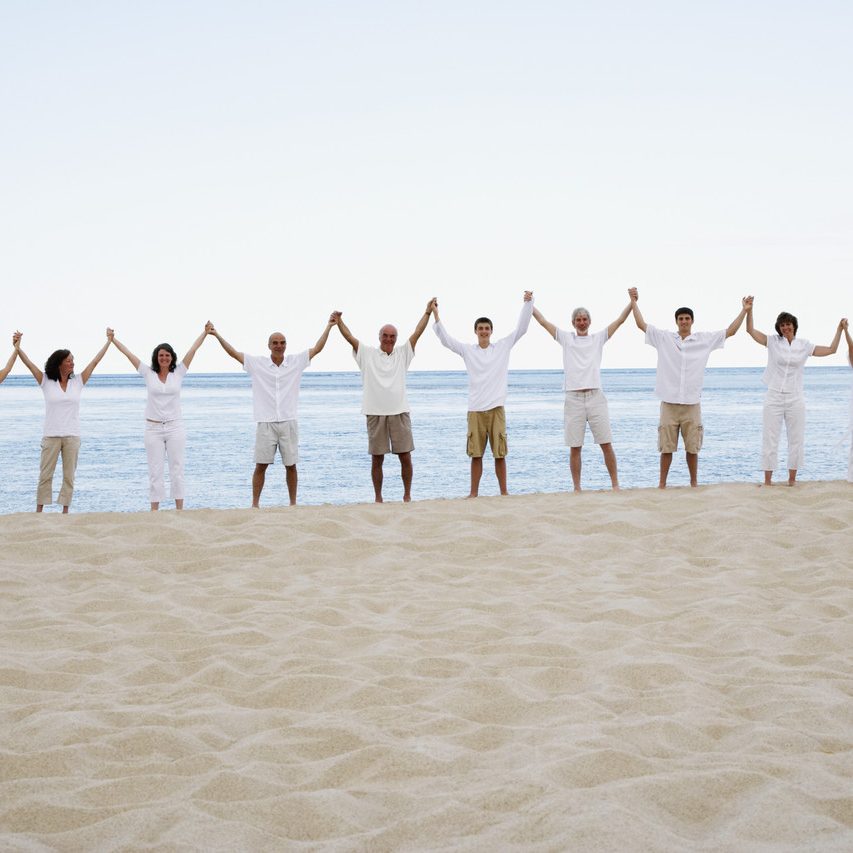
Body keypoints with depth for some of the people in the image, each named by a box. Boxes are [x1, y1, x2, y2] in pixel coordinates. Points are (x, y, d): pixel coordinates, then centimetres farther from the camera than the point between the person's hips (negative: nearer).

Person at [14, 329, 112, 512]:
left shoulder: (77, 382, 6)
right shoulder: (46, 382, 1)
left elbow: (95, 361, 7)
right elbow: (29, 363, -5)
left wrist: (108, 341, 6)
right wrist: (17, 346, -16)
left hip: (72, 436, 2)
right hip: (51, 436, -2)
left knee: (69, 476, 4)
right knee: (45, 475, 1)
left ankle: (65, 510, 10)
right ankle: (39, 510, 6)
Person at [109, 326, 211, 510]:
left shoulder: (178, 373, 3)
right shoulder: (148, 373, 3)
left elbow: (193, 350, 1)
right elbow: (128, 353, 3)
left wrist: (205, 333, -2)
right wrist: (113, 340, 2)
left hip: (175, 427, 0)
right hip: (153, 428, 0)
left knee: (177, 469, 3)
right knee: (155, 472, 2)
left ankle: (179, 510, 6)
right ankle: (154, 511, 4)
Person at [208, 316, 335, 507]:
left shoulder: (296, 361, 5)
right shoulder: (257, 363, 3)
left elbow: (317, 348, 8)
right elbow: (234, 353, 6)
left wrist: (329, 326, 6)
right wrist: (217, 335, 4)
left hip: (288, 423, 1)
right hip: (266, 424, -1)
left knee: (291, 465, 6)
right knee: (260, 466, -1)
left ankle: (293, 503, 15)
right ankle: (255, 504, 4)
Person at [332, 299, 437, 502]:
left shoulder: (403, 353, 9)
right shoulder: (368, 354, 6)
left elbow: (417, 332, 4)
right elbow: (350, 337, -3)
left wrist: (428, 312, -3)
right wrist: (339, 322, -17)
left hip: (399, 412, 1)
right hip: (375, 413, -1)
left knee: (405, 457, 1)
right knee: (377, 459, 4)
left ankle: (407, 495, 12)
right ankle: (378, 498, 11)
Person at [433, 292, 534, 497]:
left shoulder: (503, 347, 6)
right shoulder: (468, 350, 7)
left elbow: (521, 328, 3)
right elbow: (445, 339, 3)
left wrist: (528, 303, -6)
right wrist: (436, 316, -5)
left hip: (496, 408, 0)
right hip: (475, 409, 1)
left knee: (500, 453, 1)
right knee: (476, 454, 3)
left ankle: (504, 491, 8)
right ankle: (474, 493, 9)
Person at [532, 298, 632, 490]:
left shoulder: (598, 338, 13)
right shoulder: (566, 338, 12)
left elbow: (620, 320, 9)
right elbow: (543, 321, 11)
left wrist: (632, 302, 2)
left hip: (595, 397, 0)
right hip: (574, 398, 0)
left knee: (606, 444, -2)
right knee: (575, 447, 1)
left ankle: (615, 485, 3)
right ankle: (577, 488, 7)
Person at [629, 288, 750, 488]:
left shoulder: (704, 339, 6)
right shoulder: (664, 338, 5)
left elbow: (730, 331, 8)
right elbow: (641, 324, 5)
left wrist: (744, 310, 4)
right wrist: (634, 302, 3)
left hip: (691, 403, 1)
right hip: (669, 402, -1)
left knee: (692, 447, 6)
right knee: (666, 447, 2)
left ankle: (694, 482, 17)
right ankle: (662, 483, 9)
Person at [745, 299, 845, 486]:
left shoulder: (804, 346, 5)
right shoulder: (773, 341, 2)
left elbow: (831, 350, 8)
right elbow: (750, 330, -4)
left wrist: (840, 329, 0)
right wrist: (748, 310, -16)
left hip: (795, 399, 2)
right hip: (774, 398, -1)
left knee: (796, 440, 5)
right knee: (770, 439, 0)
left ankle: (792, 479, 14)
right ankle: (767, 480, 5)